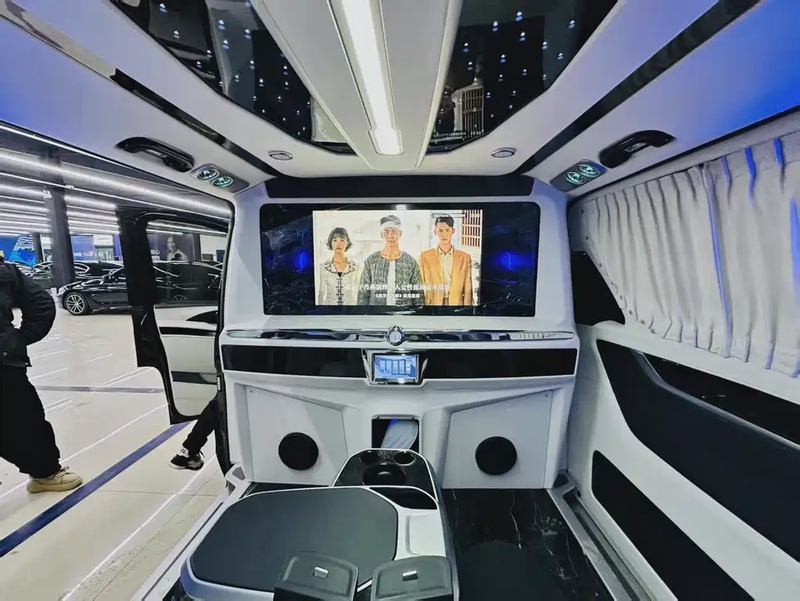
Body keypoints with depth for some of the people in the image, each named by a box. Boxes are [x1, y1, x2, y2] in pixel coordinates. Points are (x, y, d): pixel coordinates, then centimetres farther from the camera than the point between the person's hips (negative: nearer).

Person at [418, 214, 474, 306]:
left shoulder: (465, 258, 4)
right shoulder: (425, 257, 2)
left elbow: (467, 291, 3)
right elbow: (421, 288, 3)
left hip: (456, 303, 1)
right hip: (432, 303, 0)